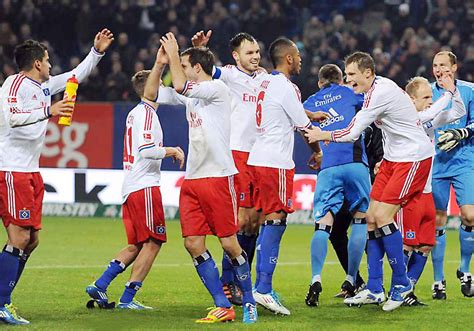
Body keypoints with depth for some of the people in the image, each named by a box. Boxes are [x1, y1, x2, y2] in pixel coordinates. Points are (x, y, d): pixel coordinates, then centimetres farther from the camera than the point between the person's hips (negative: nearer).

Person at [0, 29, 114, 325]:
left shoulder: (44, 86, 15)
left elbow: (76, 76, 30)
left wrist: (97, 52, 24)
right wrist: (48, 111, -34)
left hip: (31, 172, 10)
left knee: (32, 239, 9)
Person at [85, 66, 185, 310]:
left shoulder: (136, 112, 15)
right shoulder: (147, 113, -11)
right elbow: (146, 150, -21)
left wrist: (160, 62, 28)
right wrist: (173, 151, -8)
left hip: (130, 188, 9)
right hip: (145, 187, -9)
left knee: (136, 245, 14)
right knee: (152, 243, -4)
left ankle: (99, 286, 5)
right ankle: (127, 299, -7)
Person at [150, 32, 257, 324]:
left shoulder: (218, 88, -7)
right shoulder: (191, 95, 17)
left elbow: (180, 86, -20)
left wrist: (173, 55, -7)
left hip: (218, 177, -8)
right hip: (192, 179, 8)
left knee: (229, 243, -5)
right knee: (193, 243, -1)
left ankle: (249, 301, 11)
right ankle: (223, 307, 3)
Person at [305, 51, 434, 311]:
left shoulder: (380, 92, -21)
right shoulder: (376, 89, 8)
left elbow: (352, 133, -19)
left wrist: (322, 135, -5)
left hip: (414, 158, -10)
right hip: (393, 158, 10)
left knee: (383, 216, -16)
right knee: (372, 217, 3)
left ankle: (401, 284, -3)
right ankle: (374, 290, 7)